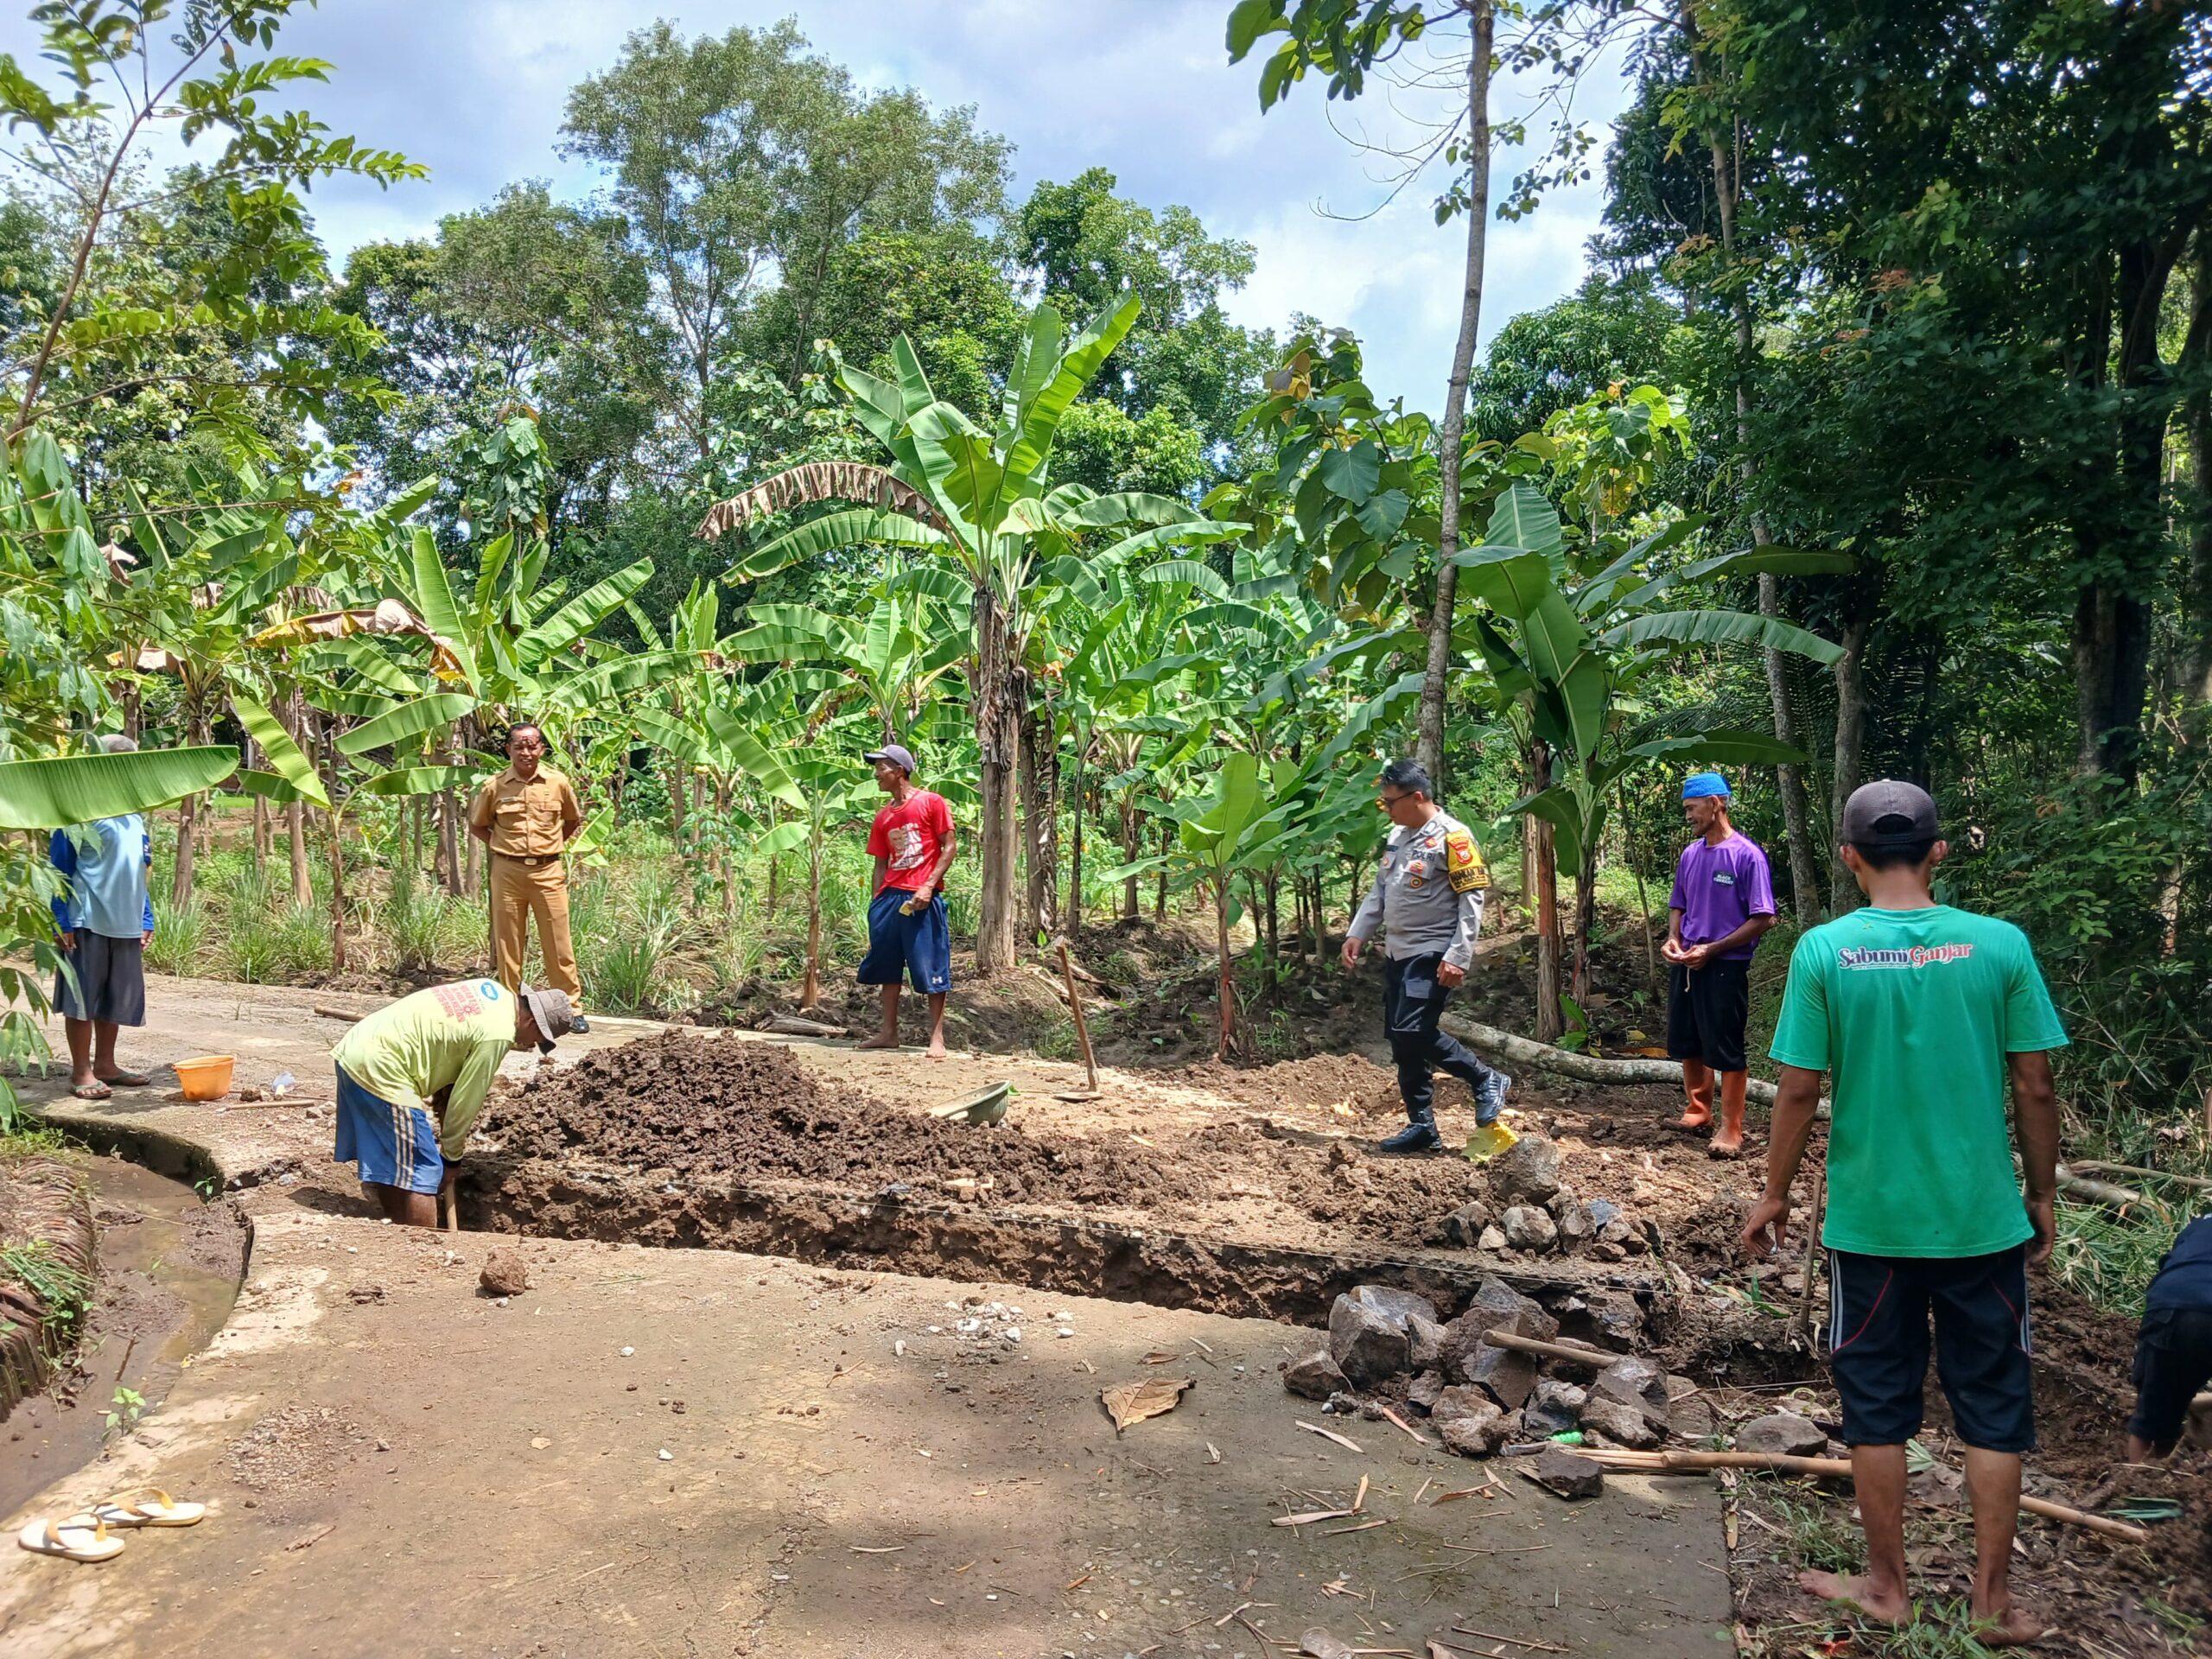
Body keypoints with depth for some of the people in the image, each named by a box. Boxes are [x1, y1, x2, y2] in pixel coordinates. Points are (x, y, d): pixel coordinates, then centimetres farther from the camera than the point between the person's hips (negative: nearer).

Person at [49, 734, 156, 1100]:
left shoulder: (134, 818, 13)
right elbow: (59, 868, -10)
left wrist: (146, 919, 18)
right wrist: (63, 921, -14)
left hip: (125, 923, 7)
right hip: (89, 922, -7)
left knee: (118, 997, 12)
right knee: (83, 996, 0)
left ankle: (105, 1064, 24)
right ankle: (81, 1072, 8)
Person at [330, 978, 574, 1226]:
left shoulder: (495, 992, 8)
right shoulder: (497, 1035, -17)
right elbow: (468, 1098, -9)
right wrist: (451, 1155, 4)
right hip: (380, 1069, -10)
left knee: (387, 1166, 20)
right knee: (422, 1171, -4)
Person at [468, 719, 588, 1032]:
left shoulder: (558, 783, 0)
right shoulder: (494, 787, -1)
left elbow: (573, 821, 17)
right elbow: (476, 825, 15)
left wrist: (554, 846, 7)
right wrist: (500, 846, 4)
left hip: (548, 871, 0)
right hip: (507, 872, 0)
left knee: (559, 943, 1)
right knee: (507, 943, 6)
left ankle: (572, 1007, 9)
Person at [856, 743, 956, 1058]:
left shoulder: (931, 803, -3)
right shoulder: (883, 816, 14)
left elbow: (950, 846, -6)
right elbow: (881, 864, 16)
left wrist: (928, 886, -14)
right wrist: (877, 903, 9)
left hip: (923, 899, -6)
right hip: (890, 898, 7)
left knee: (932, 969, -4)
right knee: (887, 966, 10)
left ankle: (937, 1038, 1)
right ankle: (889, 1033, 19)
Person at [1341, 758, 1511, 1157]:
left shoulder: (1452, 837, -13)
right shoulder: (1397, 835, 12)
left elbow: (1472, 900, -14)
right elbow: (1379, 890, 20)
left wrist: (1458, 957, -20)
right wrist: (1357, 933, 10)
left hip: (1433, 956, -8)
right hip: (1397, 954, 8)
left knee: (1413, 1032, -18)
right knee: (1401, 1042, 8)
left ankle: (1487, 1080, 2)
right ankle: (1421, 1127, 17)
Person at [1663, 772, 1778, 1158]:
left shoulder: (1747, 856, -13)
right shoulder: (1689, 855, 7)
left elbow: (1763, 919, -14)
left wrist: (1711, 950, -17)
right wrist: (1673, 939, -3)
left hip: (1726, 967, -7)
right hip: (1686, 964, 7)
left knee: (1726, 1049, 0)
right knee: (1686, 1042, 14)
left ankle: (1730, 1130, 9)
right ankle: (1699, 1110, 30)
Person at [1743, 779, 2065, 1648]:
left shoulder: (1824, 951, -11)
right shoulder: (1999, 944, -8)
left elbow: (1799, 1091, -8)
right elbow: (2034, 1088, -4)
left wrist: (1774, 1194, 5)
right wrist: (2042, 1194, 10)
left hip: (1871, 1219, -1)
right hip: (1984, 1218, 1)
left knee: (1878, 1405, 13)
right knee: (1993, 1408, 15)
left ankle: (1886, 1588, 27)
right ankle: (1992, 1600, 24)